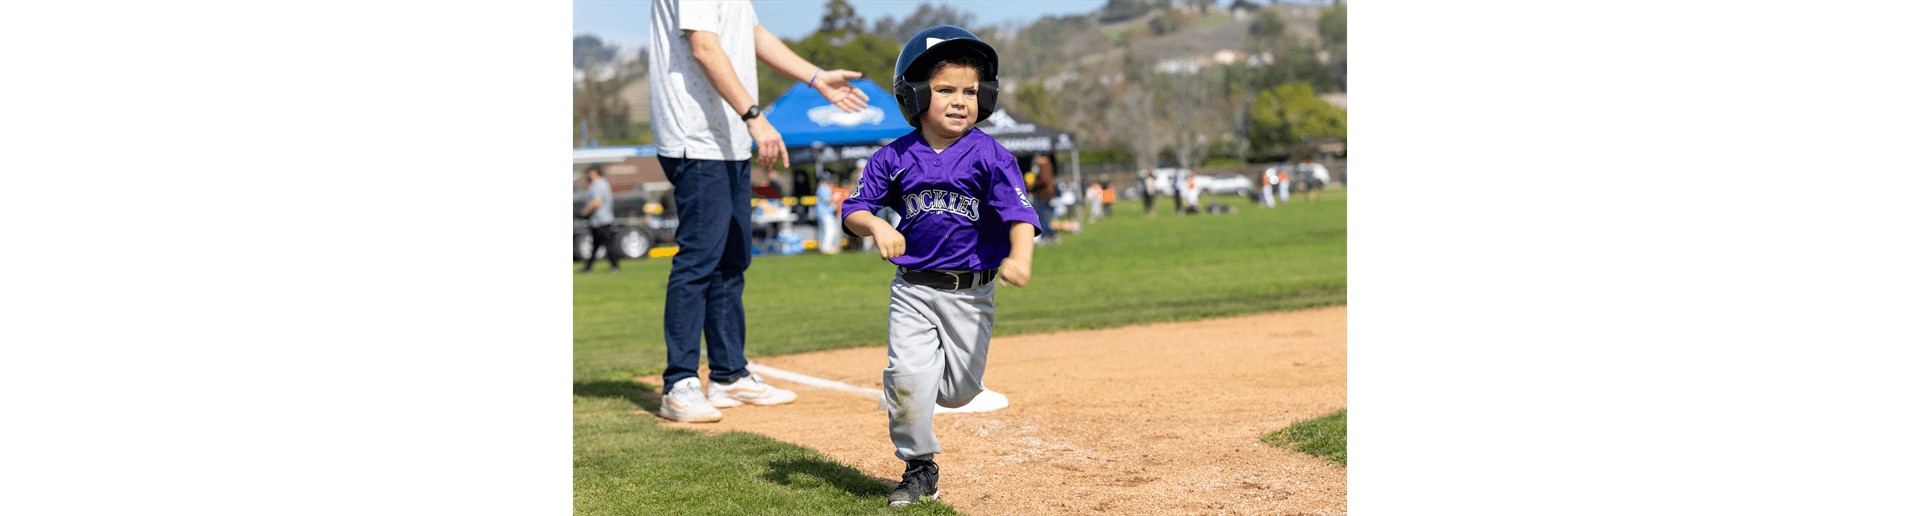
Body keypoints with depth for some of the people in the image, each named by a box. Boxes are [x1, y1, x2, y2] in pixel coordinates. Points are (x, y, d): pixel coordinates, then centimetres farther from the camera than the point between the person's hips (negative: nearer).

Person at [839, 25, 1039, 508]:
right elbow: (854, 210, 2)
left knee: (959, 391, 4)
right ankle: (919, 468, 8)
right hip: (913, 289, 0)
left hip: (972, 292, 0)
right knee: (908, 379, -13)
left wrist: (1020, 259, -39)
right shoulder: (893, 158, -2)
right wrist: (877, 226, -22)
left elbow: (1019, 214, -19)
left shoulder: (991, 157, -9)